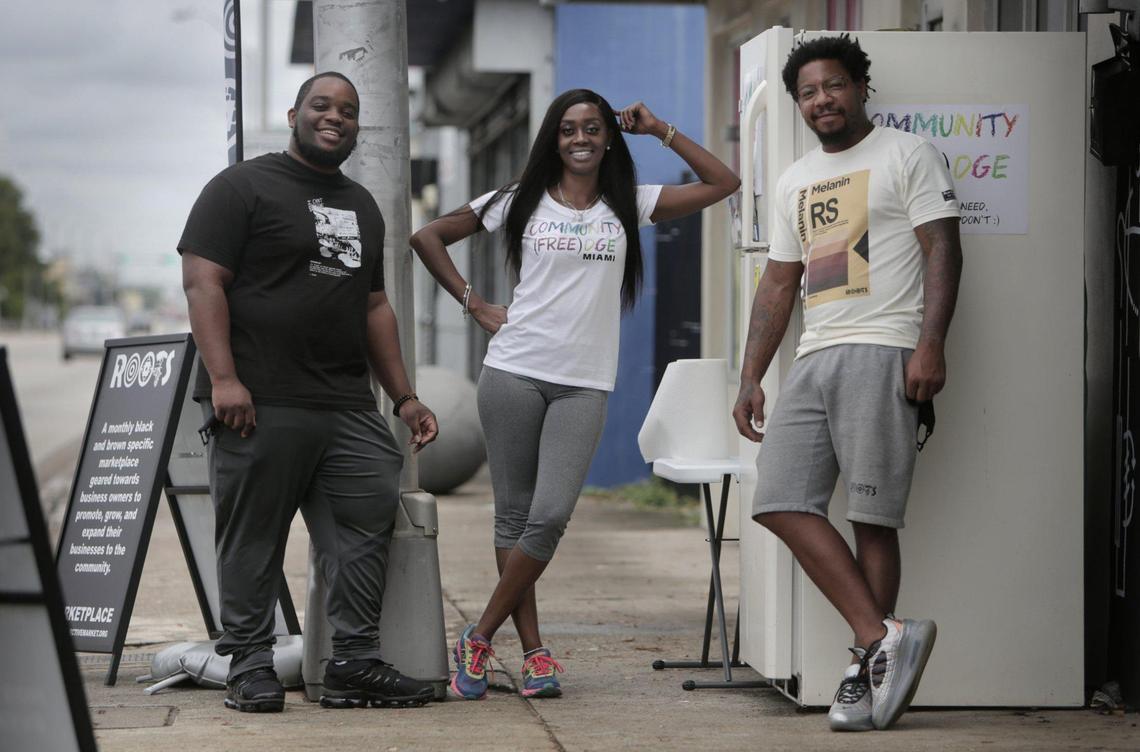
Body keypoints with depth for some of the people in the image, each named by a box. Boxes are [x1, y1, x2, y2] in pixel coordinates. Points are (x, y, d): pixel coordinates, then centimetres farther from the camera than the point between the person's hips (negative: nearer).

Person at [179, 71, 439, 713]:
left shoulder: (362, 205, 23)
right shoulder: (244, 186, 1)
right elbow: (203, 281, -7)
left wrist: (404, 396, 20)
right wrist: (223, 377, -18)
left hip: (350, 407, 6)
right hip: (260, 405, -6)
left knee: (368, 526, -3)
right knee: (254, 539, -2)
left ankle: (355, 662, 2)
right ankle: (251, 668, 5)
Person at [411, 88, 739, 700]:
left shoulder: (628, 207, 11)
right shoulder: (523, 201, 8)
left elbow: (722, 184, 8)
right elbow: (428, 237, 12)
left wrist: (662, 132, 7)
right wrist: (474, 304, 5)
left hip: (584, 385, 0)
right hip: (514, 373, 0)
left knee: (550, 517, -12)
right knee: (513, 513, 1)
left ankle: (479, 638, 0)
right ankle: (533, 651, 8)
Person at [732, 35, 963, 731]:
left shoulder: (908, 154, 4)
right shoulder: (795, 182, 24)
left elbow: (942, 249, -5)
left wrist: (931, 345, -17)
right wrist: (751, 378, 16)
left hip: (882, 353, -7)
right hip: (814, 359, 7)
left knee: (873, 516, -10)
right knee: (783, 502, -8)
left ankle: (869, 671, -5)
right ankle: (885, 638, -12)